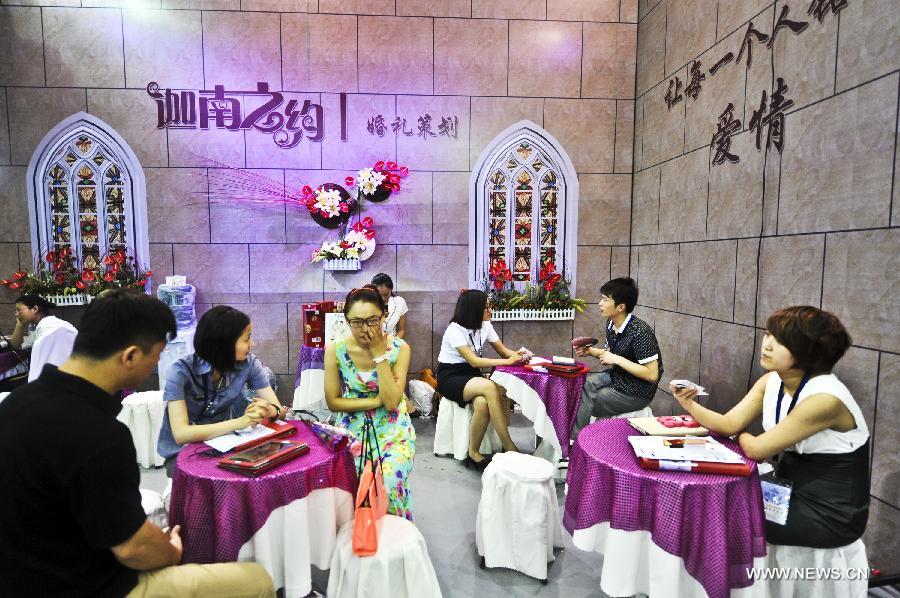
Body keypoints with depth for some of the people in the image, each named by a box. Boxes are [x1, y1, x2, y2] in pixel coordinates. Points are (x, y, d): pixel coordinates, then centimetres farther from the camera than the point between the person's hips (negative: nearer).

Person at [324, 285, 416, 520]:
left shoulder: (399, 349, -11)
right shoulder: (336, 350, -9)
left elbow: (392, 401, -17)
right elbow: (333, 402, -4)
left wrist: (379, 354, -20)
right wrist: (377, 401, -14)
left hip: (393, 429, -1)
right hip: (353, 429, 1)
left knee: (388, 484, -24)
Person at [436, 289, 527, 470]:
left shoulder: (485, 325, 2)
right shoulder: (455, 329, -18)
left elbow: (503, 351, 7)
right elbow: (473, 361, -23)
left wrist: (517, 355, -16)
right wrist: (507, 361, -26)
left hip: (471, 375, 6)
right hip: (450, 377, -6)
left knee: (482, 404, -30)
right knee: (490, 387, -33)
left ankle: (473, 454, -15)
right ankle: (510, 448, -25)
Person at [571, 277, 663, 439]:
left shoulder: (640, 332, -26)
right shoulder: (611, 323, 0)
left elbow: (652, 374, -25)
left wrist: (617, 359, -26)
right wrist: (590, 351, -3)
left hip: (635, 393, -8)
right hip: (616, 377, 8)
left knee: (584, 405, -11)